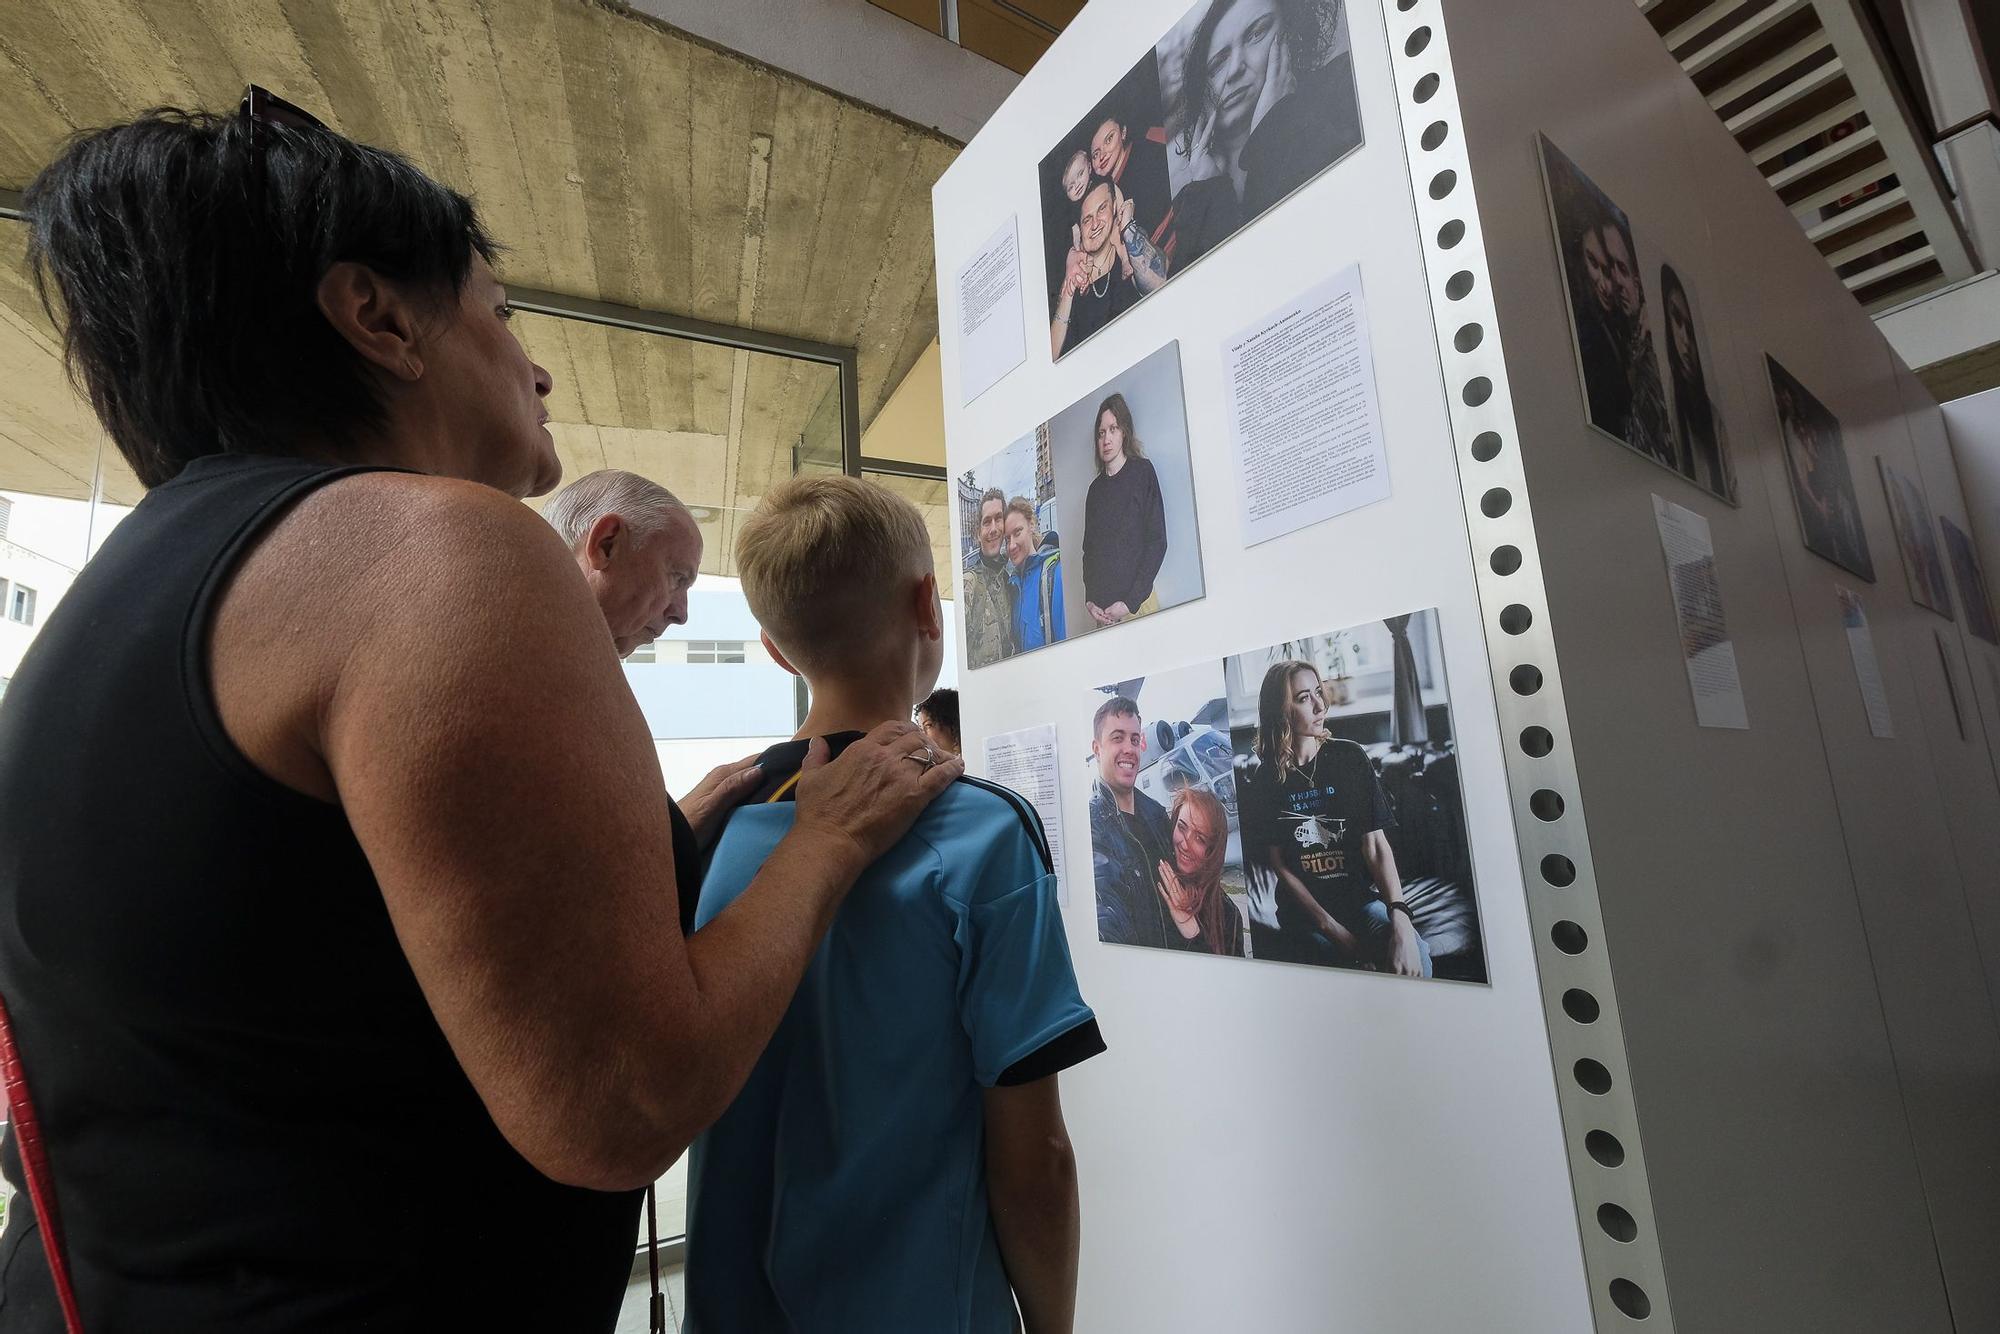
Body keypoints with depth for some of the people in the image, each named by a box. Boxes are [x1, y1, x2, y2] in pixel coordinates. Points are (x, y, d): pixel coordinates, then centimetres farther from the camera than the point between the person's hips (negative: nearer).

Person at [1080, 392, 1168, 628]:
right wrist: (1089, 600, -2)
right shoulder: (1095, 489, 12)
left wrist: (1131, 602, -13)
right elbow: (1088, 549, 14)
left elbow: (1157, 541, -7)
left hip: (1138, 603, -4)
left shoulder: (1142, 471, -1)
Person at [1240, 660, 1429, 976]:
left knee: (1414, 956, -28)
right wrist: (1332, 928, -14)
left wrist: (1400, 921, -24)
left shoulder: (1349, 757, -2)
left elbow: (1376, 846, -7)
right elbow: (1279, 865, -2)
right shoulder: (1264, 782, -2)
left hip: (1360, 897, 1)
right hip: (1303, 911, -1)